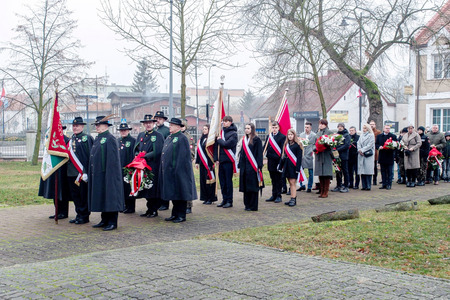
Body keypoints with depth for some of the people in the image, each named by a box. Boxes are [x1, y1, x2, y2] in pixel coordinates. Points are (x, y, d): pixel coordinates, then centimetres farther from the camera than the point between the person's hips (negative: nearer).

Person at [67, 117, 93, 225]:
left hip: (82, 172, -7)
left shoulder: (87, 138, -6)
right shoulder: (71, 138, 15)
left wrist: (86, 172, -16)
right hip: (71, 173, 7)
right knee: (75, 195, 12)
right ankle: (79, 214, 22)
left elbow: (90, 155, -11)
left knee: (83, 195, 0)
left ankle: (84, 216, 9)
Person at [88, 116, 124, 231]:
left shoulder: (110, 139, -12)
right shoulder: (97, 138, 16)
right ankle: (105, 220, 23)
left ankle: (112, 222, 4)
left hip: (108, 175, -9)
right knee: (102, 198, 14)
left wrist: (109, 175, -21)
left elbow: (112, 159, -17)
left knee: (110, 198, -3)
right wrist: (91, 175, 17)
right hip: (98, 175, 9)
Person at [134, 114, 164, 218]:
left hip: (154, 167, -6)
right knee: (146, 189, 9)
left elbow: (157, 152, -12)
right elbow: (136, 149, 16)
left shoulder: (158, 135, -2)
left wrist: (145, 156, -15)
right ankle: (149, 210, 18)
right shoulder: (140, 135, 17)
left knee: (153, 189, -4)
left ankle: (154, 210, 5)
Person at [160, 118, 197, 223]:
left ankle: (181, 215, 6)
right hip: (168, 171, 9)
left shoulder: (182, 138, -11)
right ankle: (175, 214, 22)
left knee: (180, 193, -1)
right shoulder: (169, 138, 16)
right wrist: (163, 169, 15)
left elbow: (183, 156, -17)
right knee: (173, 193, 14)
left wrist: (176, 169, -20)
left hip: (179, 172, -9)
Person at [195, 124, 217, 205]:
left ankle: (211, 198, 4)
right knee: (203, 180, 9)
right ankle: (206, 198, 17)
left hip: (208, 163, -7)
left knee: (209, 180, -4)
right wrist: (197, 162, 13)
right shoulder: (201, 139, 14)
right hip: (202, 163, 7)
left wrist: (211, 163, -18)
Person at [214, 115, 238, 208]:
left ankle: (229, 201, 4)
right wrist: (216, 158, 4)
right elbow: (216, 146, 12)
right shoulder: (221, 132, 14)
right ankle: (224, 200, 17)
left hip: (229, 160, -6)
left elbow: (227, 144, -19)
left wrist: (220, 140, -2)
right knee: (222, 181, 9)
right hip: (221, 160, 6)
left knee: (228, 181, -3)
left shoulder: (233, 133, -4)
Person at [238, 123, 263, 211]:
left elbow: (259, 154, -9)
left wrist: (259, 166, -15)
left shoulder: (257, 140, -5)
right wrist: (240, 165, 12)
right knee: (245, 186, 8)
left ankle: (253, 206, 3)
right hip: (244, 166, 6)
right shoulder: (244, 140, 14)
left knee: (252, 186, -3)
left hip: (252, 166, -6)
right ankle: (247, 204, 17)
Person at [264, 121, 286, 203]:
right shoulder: (269, 137, 11)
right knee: (273, 180, 12)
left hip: (278, 161, -5)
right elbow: (265, 148, 12)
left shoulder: (282, 137, -7)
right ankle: (274, 195, 19)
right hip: (271, 162, 5)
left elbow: (283, 150, -11)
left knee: (278, 180, 2)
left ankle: (278, 196, 9)